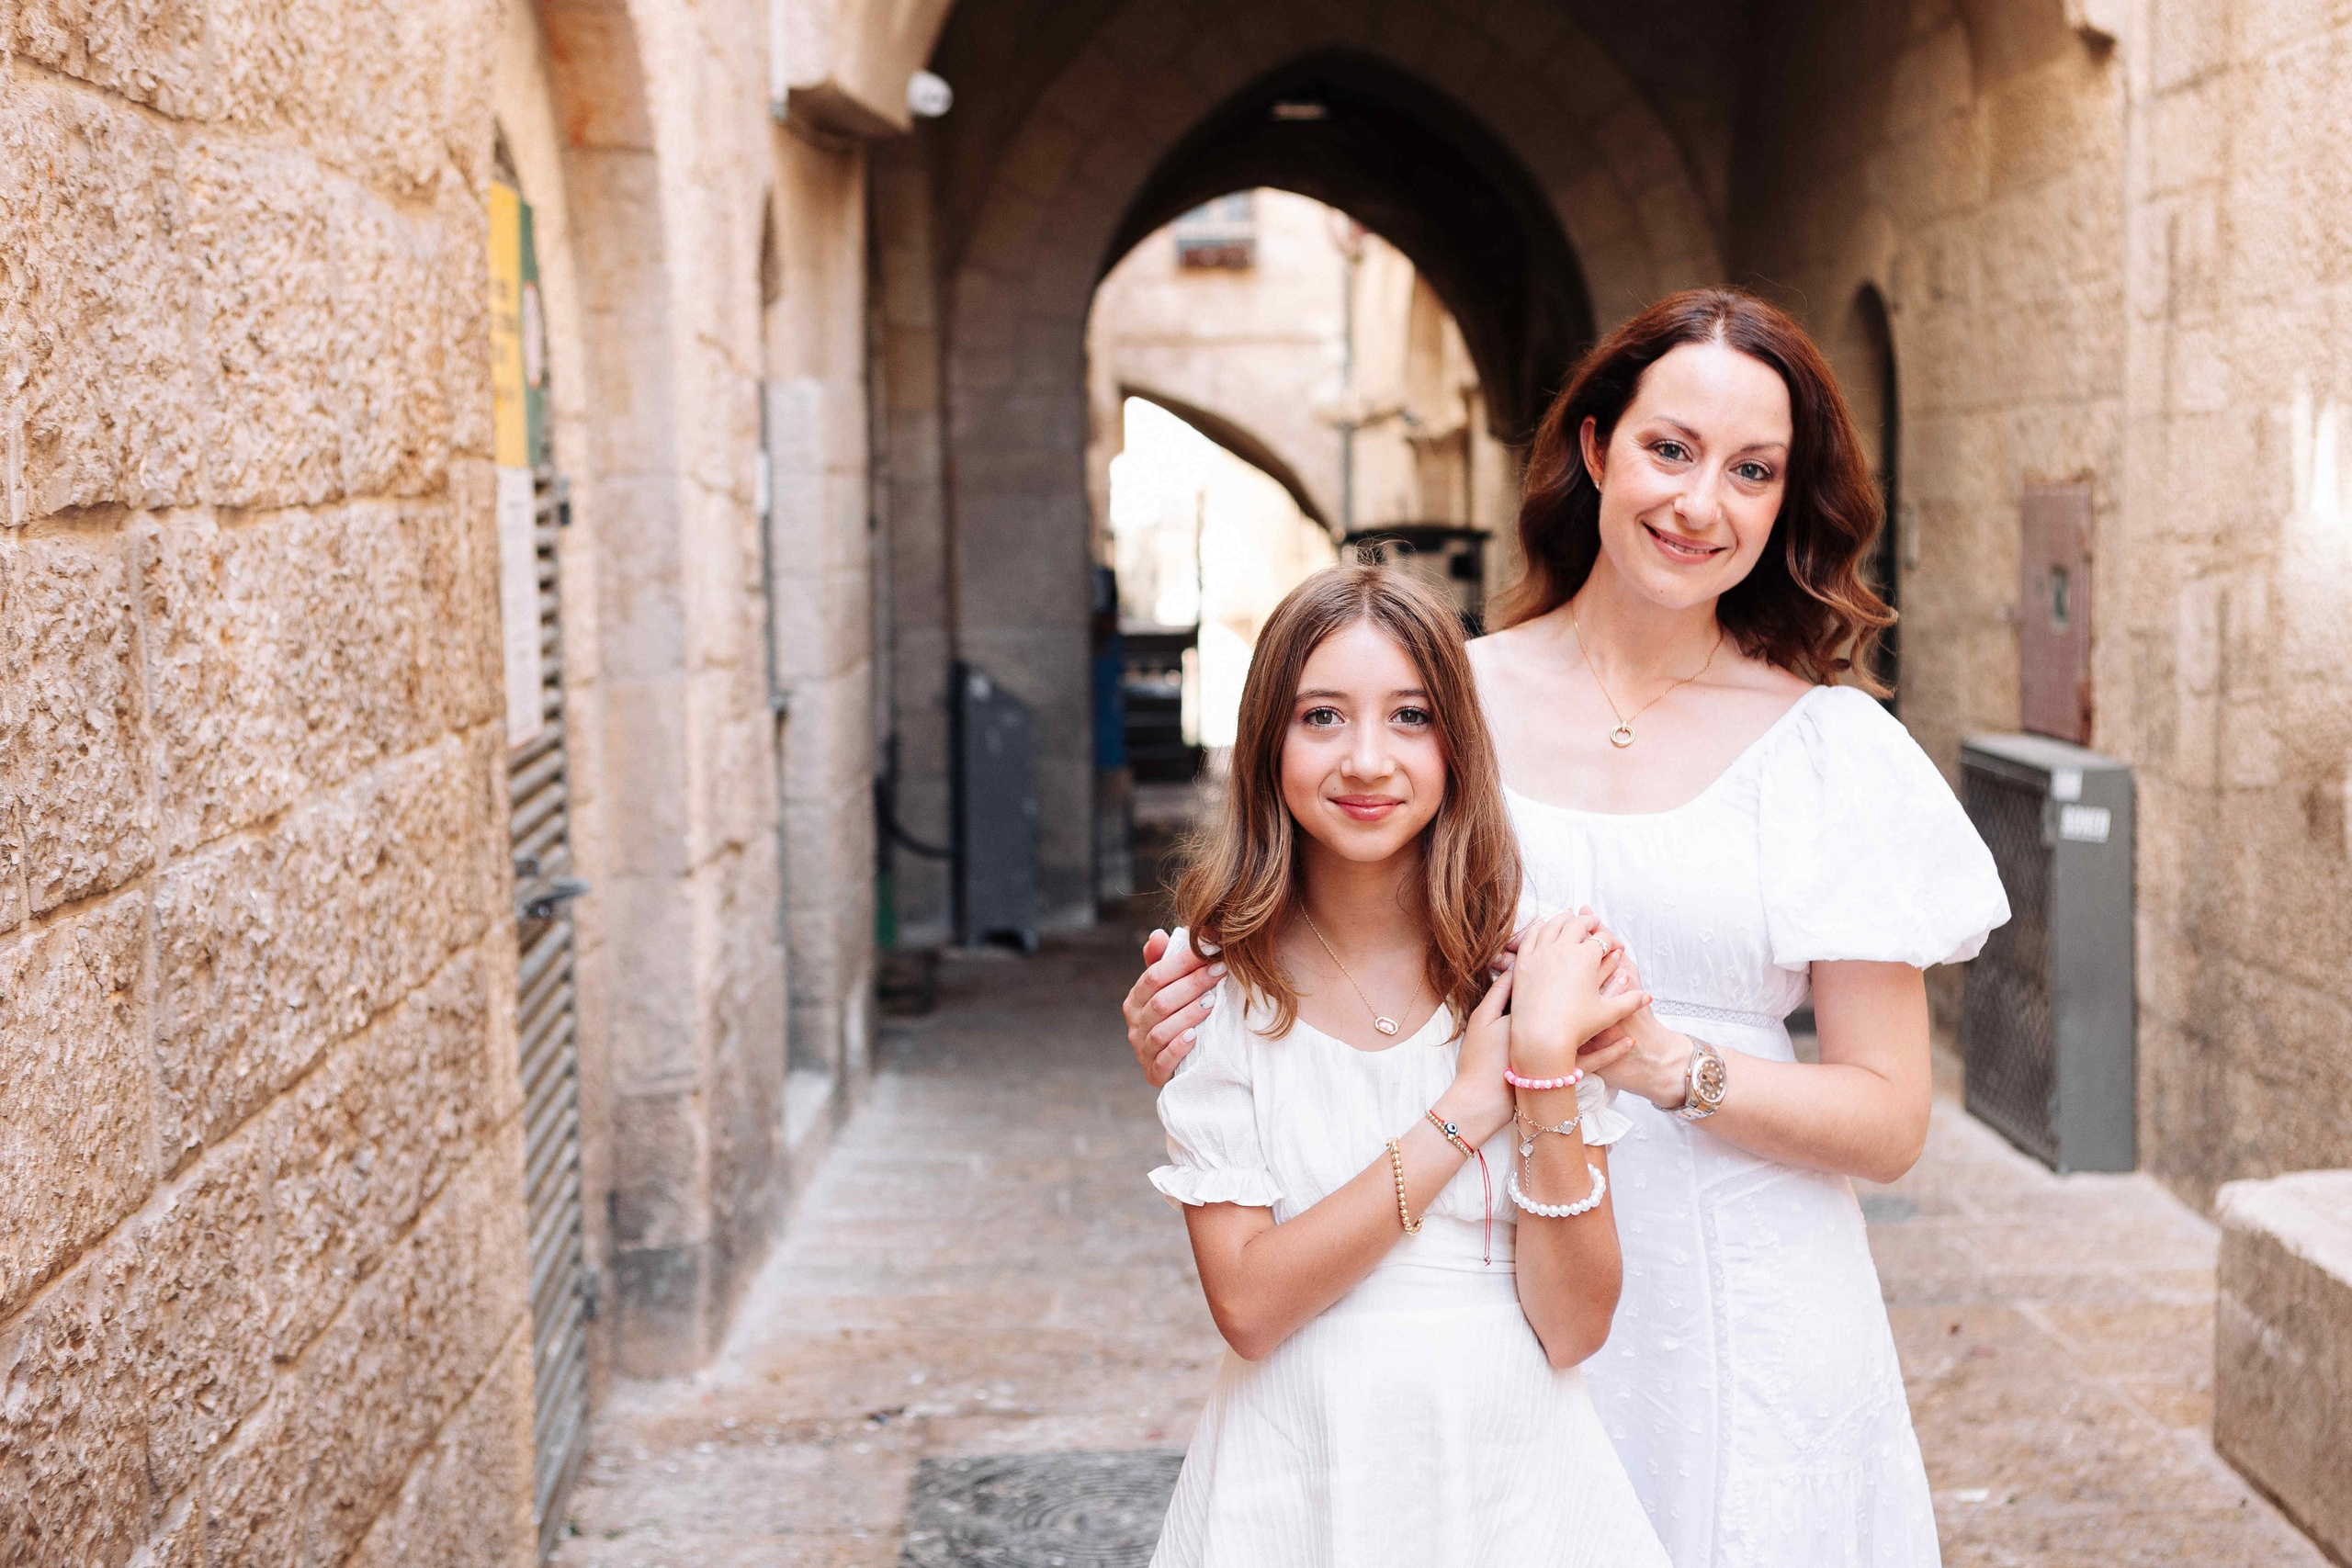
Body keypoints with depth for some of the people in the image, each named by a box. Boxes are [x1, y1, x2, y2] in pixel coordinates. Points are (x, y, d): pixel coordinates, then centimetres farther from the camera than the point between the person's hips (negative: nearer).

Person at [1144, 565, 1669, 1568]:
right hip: (1297, 1487, -1)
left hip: (1515, 1474, 1)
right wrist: (1467, 1106, -17)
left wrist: (1547, 1066, -21)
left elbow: (1574, 1327, -9)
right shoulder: (1217, 982, -8)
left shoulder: (1534, 962, -6)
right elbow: (1247, 1304, -15)